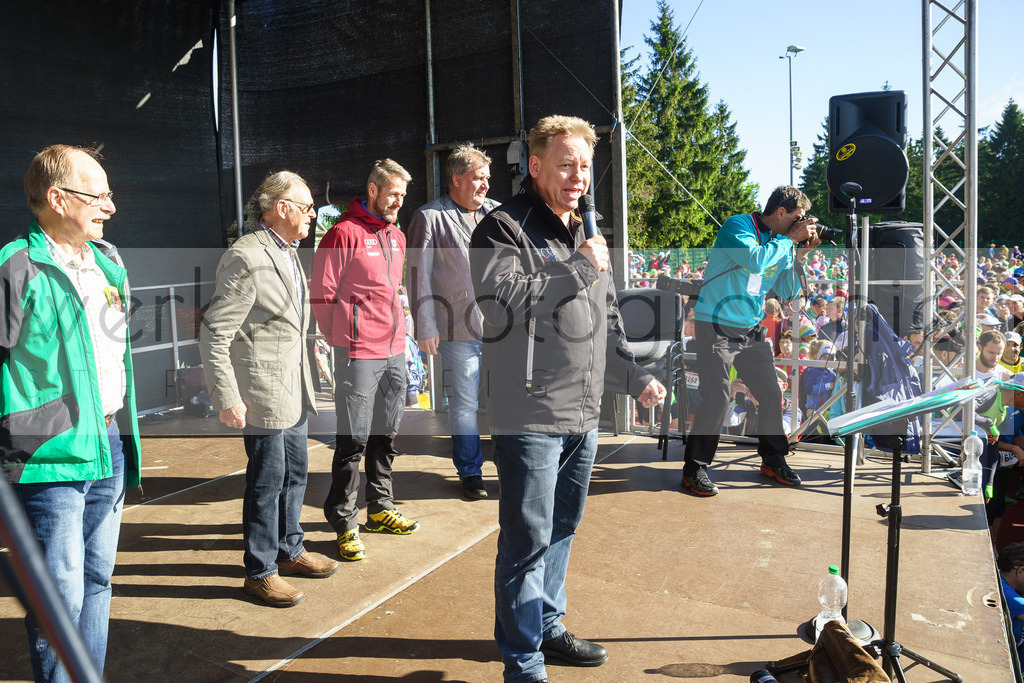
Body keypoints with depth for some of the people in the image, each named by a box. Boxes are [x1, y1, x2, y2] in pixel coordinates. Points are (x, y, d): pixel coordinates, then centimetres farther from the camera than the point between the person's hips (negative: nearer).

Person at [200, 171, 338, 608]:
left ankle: (289, 550, 35)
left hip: (294, 391, 9)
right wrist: (227, 399, -20)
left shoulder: (289, 253, 13)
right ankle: (260, 571, 17)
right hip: (263, 392, -9)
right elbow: (214, 334, -19)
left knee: (295, 472, 18)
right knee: (267, 480, 1)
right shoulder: (246, 257, -18)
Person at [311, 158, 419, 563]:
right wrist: (342, 339, -4)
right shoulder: (344, 233, -9)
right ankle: (344, 523, 7)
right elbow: (322, 294, -10)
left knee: (386, 435, 15)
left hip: (394, 351, 8)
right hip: (359, 354, -7)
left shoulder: (397, 237, 15)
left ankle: (380, 507, 29)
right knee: (354, 440, -4)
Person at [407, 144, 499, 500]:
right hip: (459, 330, -4)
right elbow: (419, 276, -3)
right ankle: (470, 472, 19)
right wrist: (426, 327, -7)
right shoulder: (429, 217, -1)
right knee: (465, 404, 4)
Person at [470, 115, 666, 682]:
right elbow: (502, 300, -25)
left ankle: (548, 627, 37)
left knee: (562, 528, 19)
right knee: (528, 539, -1)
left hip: (582, 413, 8)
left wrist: (634, 376, 19)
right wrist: (579, 268, -21)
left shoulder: (584, 234, 16)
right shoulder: (504, 228, -9)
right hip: (529, 416, -8)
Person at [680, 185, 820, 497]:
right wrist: (790, 239, -16)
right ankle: (694, 469, 2)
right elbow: (755, 260, -28)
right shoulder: (737, 226, -9)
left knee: (771, 395, 8)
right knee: (716, 400, -10)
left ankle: (773, 459, 26)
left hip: (751, 330, 8)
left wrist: (801, 254, 2)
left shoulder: (781, 243, 11)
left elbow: (788, 292, 12)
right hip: (717, 327, -7)